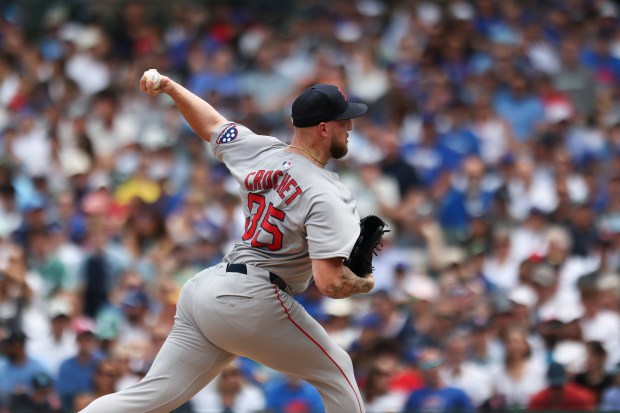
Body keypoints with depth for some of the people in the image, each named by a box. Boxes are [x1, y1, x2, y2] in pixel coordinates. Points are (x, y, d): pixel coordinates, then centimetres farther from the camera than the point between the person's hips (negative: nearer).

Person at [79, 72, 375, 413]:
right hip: (251, 299, -8)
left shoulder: (260, 151, 10)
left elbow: (210, 124, 26)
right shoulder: (327, 194, -12)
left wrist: (170, 86, 39)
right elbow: (330, 282, -18)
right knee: (336, 372, 11)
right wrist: (365, 284, 2)